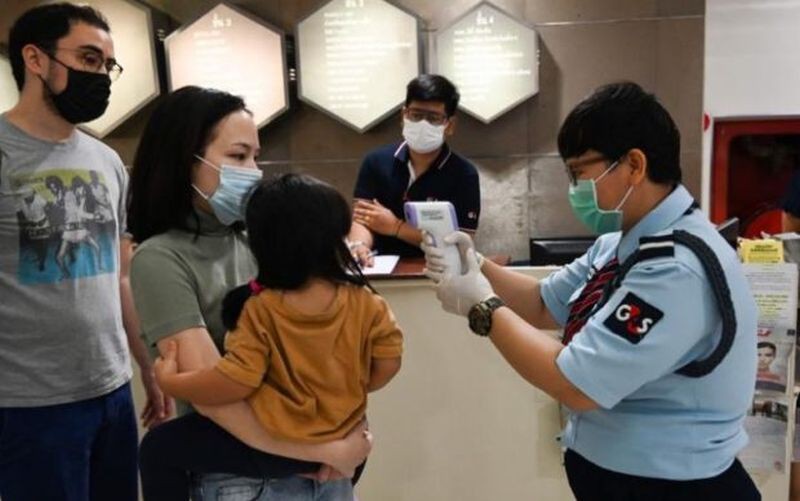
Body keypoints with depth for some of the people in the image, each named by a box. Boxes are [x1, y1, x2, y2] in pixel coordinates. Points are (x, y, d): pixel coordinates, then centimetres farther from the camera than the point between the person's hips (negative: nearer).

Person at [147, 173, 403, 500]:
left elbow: (235, 383, -22)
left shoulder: (259, 311, -18)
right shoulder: (364, 302, -10)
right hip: (341, 442, 5)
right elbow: (388, 362, -5)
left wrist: (169, 381, -8)